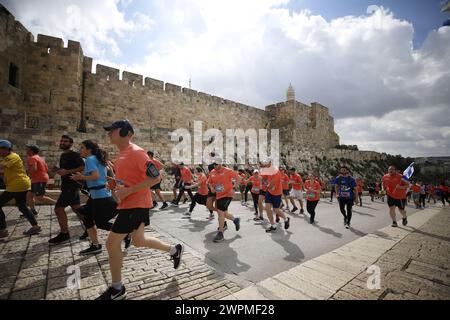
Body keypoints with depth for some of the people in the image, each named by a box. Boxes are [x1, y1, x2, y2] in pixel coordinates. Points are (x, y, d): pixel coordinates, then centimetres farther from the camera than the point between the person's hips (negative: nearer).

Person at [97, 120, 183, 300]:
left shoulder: (136, 152, -18)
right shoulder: (121, 154, 11)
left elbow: (155, 177, -23)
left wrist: (128, 191, -24)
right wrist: (115, 183, 4)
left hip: (136, 205, -10)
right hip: (129, 204, 10)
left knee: (112, 243, -2)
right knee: (138, 241, 20)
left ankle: (117, 290, 19)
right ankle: (174, 250, 36)